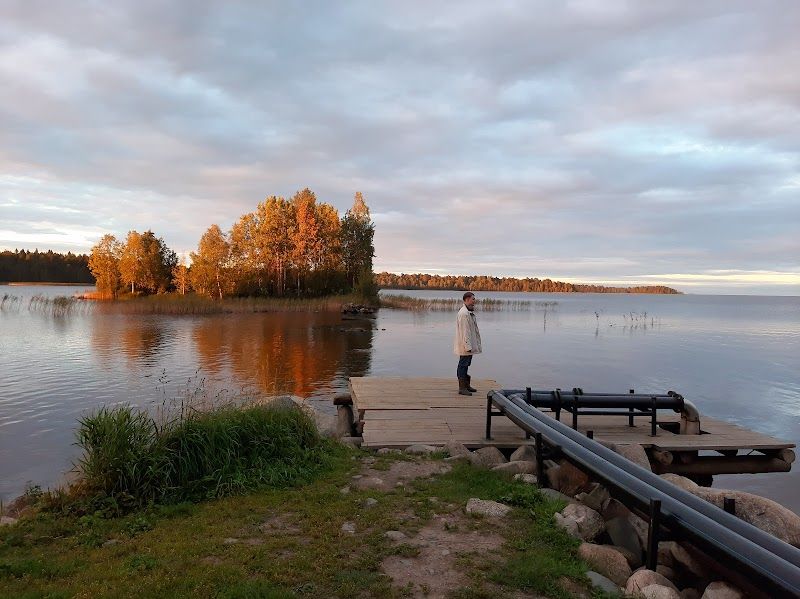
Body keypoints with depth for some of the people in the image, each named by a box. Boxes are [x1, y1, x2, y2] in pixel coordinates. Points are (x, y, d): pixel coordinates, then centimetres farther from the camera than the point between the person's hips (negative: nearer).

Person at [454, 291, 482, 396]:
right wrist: (468, 346, -24)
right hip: (465, 345, -11)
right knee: (463, 365, -5)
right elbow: (464, 331, -23)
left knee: (465, 365, 18)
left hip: (470, 345, 11)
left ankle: (466, 385, 28)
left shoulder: (469, 312, 15)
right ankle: (462, 388, -1)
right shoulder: (463, 314, -20)